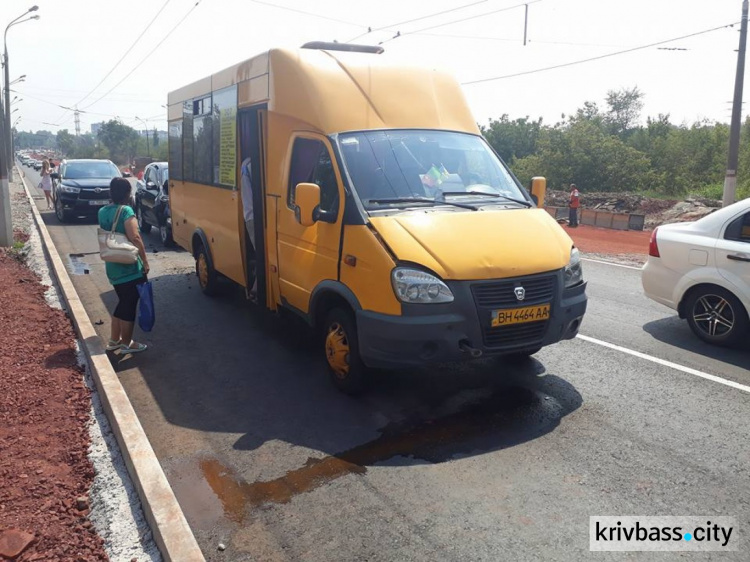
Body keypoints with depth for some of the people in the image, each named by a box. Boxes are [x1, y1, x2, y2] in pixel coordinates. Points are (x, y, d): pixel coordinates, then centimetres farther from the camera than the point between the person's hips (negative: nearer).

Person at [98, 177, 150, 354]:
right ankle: (127, 343, 15)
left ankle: (114, 340, 27)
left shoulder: (102, 212, 7)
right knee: (129, 305, 4)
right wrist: (145, 261, -15)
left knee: (122, 303, 20)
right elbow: (135, 238, -21)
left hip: (113, 267, 8)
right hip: (130, 268, -8)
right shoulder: (126, 211, -16)